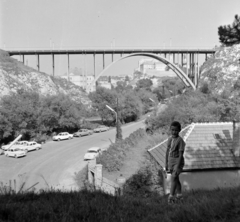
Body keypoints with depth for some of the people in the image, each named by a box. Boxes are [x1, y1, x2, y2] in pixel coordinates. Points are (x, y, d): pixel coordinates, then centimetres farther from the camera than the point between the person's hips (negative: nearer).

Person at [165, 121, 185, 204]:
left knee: (173, 178, -16)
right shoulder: (170, 139, 3)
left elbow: (181, 154, -18)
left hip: (178, 162, -7)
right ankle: (179, 195, 28)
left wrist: (177, 166, -21)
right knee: (176, 179, 15)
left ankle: (171, 196, -11)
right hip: (171, 161, 7)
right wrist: (166, 163, 13)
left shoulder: (180, 140, -17)